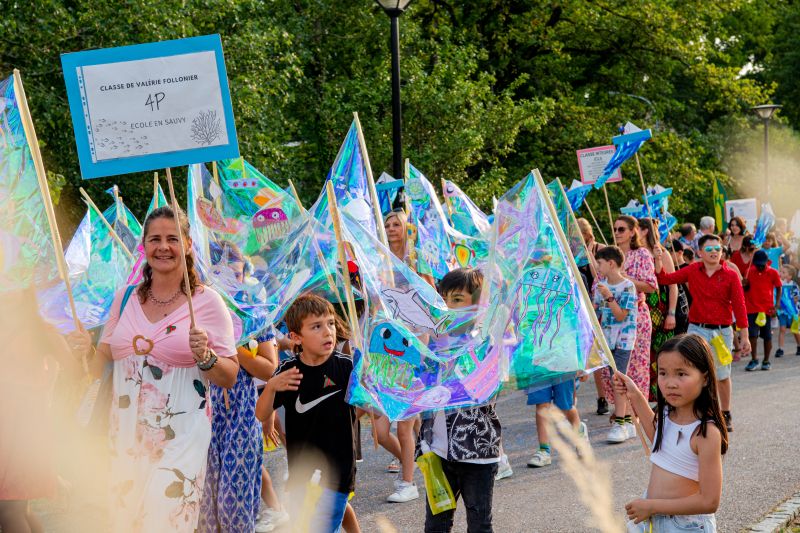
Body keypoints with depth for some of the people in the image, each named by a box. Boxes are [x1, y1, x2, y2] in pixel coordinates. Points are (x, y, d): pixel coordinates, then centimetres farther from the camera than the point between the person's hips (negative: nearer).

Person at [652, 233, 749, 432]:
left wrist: (744, 337, -6)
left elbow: (739, 306, -4)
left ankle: (726, 415, 29)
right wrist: (658, 261, -17)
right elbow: (665, 278, 2)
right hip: (697, 329, 0)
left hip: (722, 330, 0)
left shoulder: (730, 276, -4)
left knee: (722, 375, 12)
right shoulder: (692, 271, 1)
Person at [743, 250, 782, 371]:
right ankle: (754, 360, 2)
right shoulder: (750, 272, 2)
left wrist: (776, 305, -4)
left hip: (766, 309, -1)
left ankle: (766, 361, 17)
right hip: (752, 308, 1)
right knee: (752, 335, -6)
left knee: (767, 336, 5)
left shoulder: (773, 273, -2)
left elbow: (779, 288, 6)